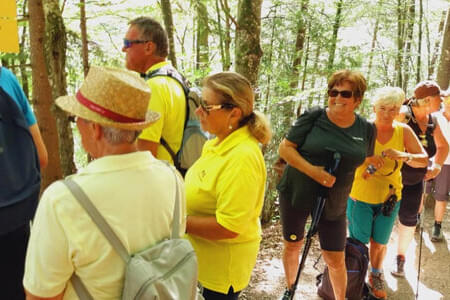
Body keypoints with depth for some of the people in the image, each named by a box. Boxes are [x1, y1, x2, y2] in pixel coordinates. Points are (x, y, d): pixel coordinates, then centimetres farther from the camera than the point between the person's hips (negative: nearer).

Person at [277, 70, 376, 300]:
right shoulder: (313, 117, -13)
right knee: (292, 245, 17)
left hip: (334, 202, 1)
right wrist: (313, 171, -24)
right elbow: (284, 148, -14)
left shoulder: (366, 129, -3)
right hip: (296, 194, -1)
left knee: (335, 259, 7)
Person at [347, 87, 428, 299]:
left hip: (389, 198, 3)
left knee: (380, 242, 17)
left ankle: (376, 276, 44)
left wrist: (404, 156, -24)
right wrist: (366, 158, -34)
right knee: (358, 242, 7)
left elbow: (423, 160, -5)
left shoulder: (403, 131, -5)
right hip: (361, 196, -2)